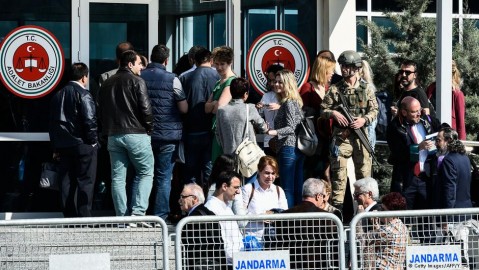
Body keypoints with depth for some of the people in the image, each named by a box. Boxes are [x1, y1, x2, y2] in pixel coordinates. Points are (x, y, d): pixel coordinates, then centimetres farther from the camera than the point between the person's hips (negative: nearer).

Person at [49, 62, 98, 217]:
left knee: (67, 183, 8)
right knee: (85, 183, -3)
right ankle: (84, 218, -6)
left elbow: (52, 123, 16)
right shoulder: (83, 94, -10)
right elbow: (89, 120, -18)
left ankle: (69, 218, 10)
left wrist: (56, 147, 19)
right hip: (83, 145, -6)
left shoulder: (58, 95, 13)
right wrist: (93, 140, -5)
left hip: (63, 146, 6)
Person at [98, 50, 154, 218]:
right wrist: (149, 129, 2)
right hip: (136, 134, -6)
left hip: (113, 135, 6)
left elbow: (101, 110, 17)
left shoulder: (107, 84, 15)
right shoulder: (136, 81, -6)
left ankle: (121, 217, 4)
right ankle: (138, 212, -11)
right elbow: (145, 109, -11)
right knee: (145, 173, 3)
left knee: (117, 178, 6)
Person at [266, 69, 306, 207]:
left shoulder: (288, 103, -11)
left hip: (288, 149, -10)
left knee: (287, 189, -8)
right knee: (298, 188, 9)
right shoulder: (295, 101, 17)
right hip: (298, 148, 10)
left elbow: (291, 128, -19)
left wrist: (274, 132, -31)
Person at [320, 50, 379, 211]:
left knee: (364, 171, 6)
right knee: (339, 172, -3)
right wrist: (333, 113, -13)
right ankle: (337, 207, -1)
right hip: (341, 136, -1)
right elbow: (323, 110, 7)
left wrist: (364, 119, -10)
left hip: (361, 135, 1)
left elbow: (374, 110, 8)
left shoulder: (367, 89, 7)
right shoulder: (335, 89, 5)